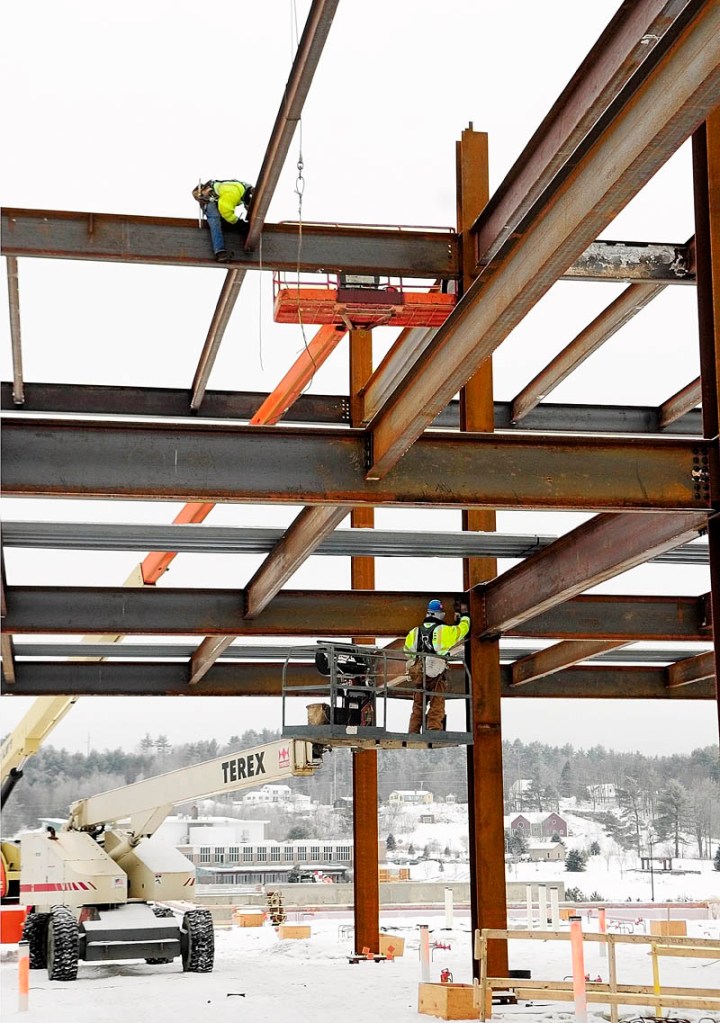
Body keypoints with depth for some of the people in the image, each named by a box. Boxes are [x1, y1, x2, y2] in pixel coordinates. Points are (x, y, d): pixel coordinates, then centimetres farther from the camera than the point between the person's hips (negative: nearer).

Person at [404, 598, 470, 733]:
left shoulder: (414, 632, 8)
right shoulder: (444, 631, -5)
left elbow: (407, 652, 17)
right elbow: (462, 629, 10)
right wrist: (464, 615, 28)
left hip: (417, 675, 4)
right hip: (436, 676, -4)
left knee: (417, 707, 14)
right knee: (436, 708, -1)